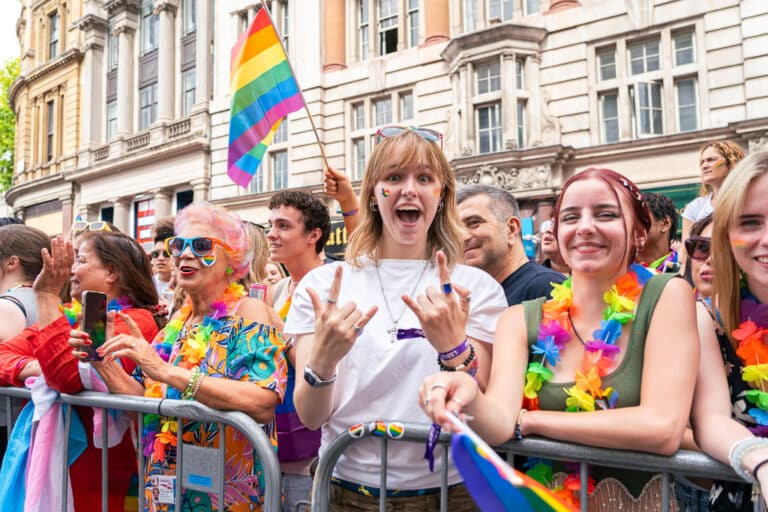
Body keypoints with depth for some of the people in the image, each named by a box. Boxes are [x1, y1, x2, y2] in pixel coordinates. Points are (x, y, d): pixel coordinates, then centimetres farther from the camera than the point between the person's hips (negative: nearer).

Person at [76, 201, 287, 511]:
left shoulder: (248, 312, -15)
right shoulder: (180, 318, 5)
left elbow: (263, 403, -29)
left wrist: (166, 371, -33)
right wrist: (102, 361, -10)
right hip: (165, 481, 6)